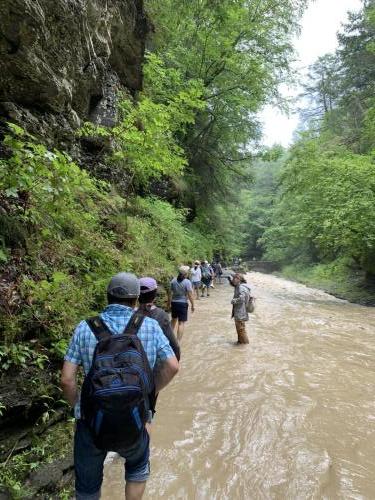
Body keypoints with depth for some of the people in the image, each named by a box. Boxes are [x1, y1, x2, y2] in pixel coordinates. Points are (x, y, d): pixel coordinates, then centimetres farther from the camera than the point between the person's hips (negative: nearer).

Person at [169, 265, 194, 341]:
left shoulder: (173, 280, -1)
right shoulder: (187, 282, -13)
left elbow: (171, 293, 1)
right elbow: (190, 295, -14)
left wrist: (170, 303, 10)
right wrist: (192, 305, -4)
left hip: (174, 303, 5)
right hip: (183, 303, -5)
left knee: (174, 319, 26)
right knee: (181, 323, 1)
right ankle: (177, 342, 0)